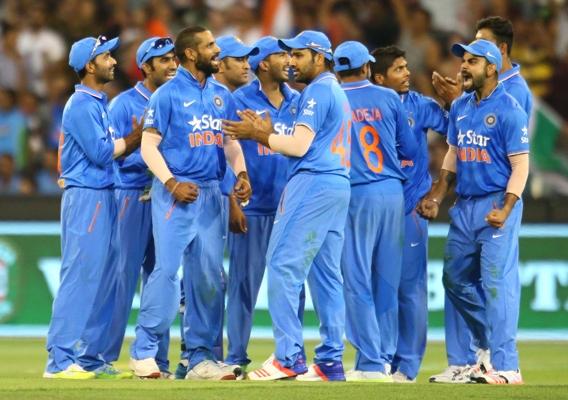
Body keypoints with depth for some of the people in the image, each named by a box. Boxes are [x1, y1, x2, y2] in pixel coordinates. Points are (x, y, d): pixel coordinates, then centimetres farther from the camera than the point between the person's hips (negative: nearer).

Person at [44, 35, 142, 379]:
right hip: (85, 196, -10)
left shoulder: (100, 103, 18)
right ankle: (60, 361, -12)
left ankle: (91, 357, 13)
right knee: (80, 277, -11)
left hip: (104, 196, 10)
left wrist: (136, 138, 0)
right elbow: (101, 152, -17)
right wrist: (134, 138, -7)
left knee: (104, 277, 9)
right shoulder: (82, 105, -11)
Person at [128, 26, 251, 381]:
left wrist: (241, 173, -1)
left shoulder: (222, 96, 13)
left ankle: (201, 357, 11)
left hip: (211, 192, 6)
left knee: (209, 275, 6)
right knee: (167, 269, -13)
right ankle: (143, 351, -6)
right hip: (175, 192, -6)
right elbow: (149, 145, -8)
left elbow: (231, 141, 17)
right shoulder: (168, 94, -5)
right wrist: (171, 183, -18)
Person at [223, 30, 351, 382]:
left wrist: (258, 135, -4)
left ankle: (289, 358, -16)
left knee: (284, 265, -11)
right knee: (326, 274, 8)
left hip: (312, 184, -10)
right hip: (338, 185, 10)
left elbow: (300, 145, -15)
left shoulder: (318, 90, -7)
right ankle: (331, 361, 6)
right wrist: (267, 134, 13)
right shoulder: (338, 93, 24)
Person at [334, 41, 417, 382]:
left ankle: (371, 363, -4)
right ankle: (386, 357, 14)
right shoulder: (389, 98, 4)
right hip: (393, 192, 3)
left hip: (355, 195, -3)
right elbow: (410, 149, 6)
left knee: (358, 280, 0)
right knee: (388, 280, 10)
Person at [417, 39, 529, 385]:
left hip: (497, 205, -8)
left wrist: (505, 210, -23)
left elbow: (520, 165, -13)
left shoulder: (509, 110, -10)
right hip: (465, 206, 8)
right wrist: (436, 197, 10)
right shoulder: (460, 108, 12)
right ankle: (490, 344, 29)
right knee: (456, 278, 13)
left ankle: (505, 366, -12)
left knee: (497, 282, -12)